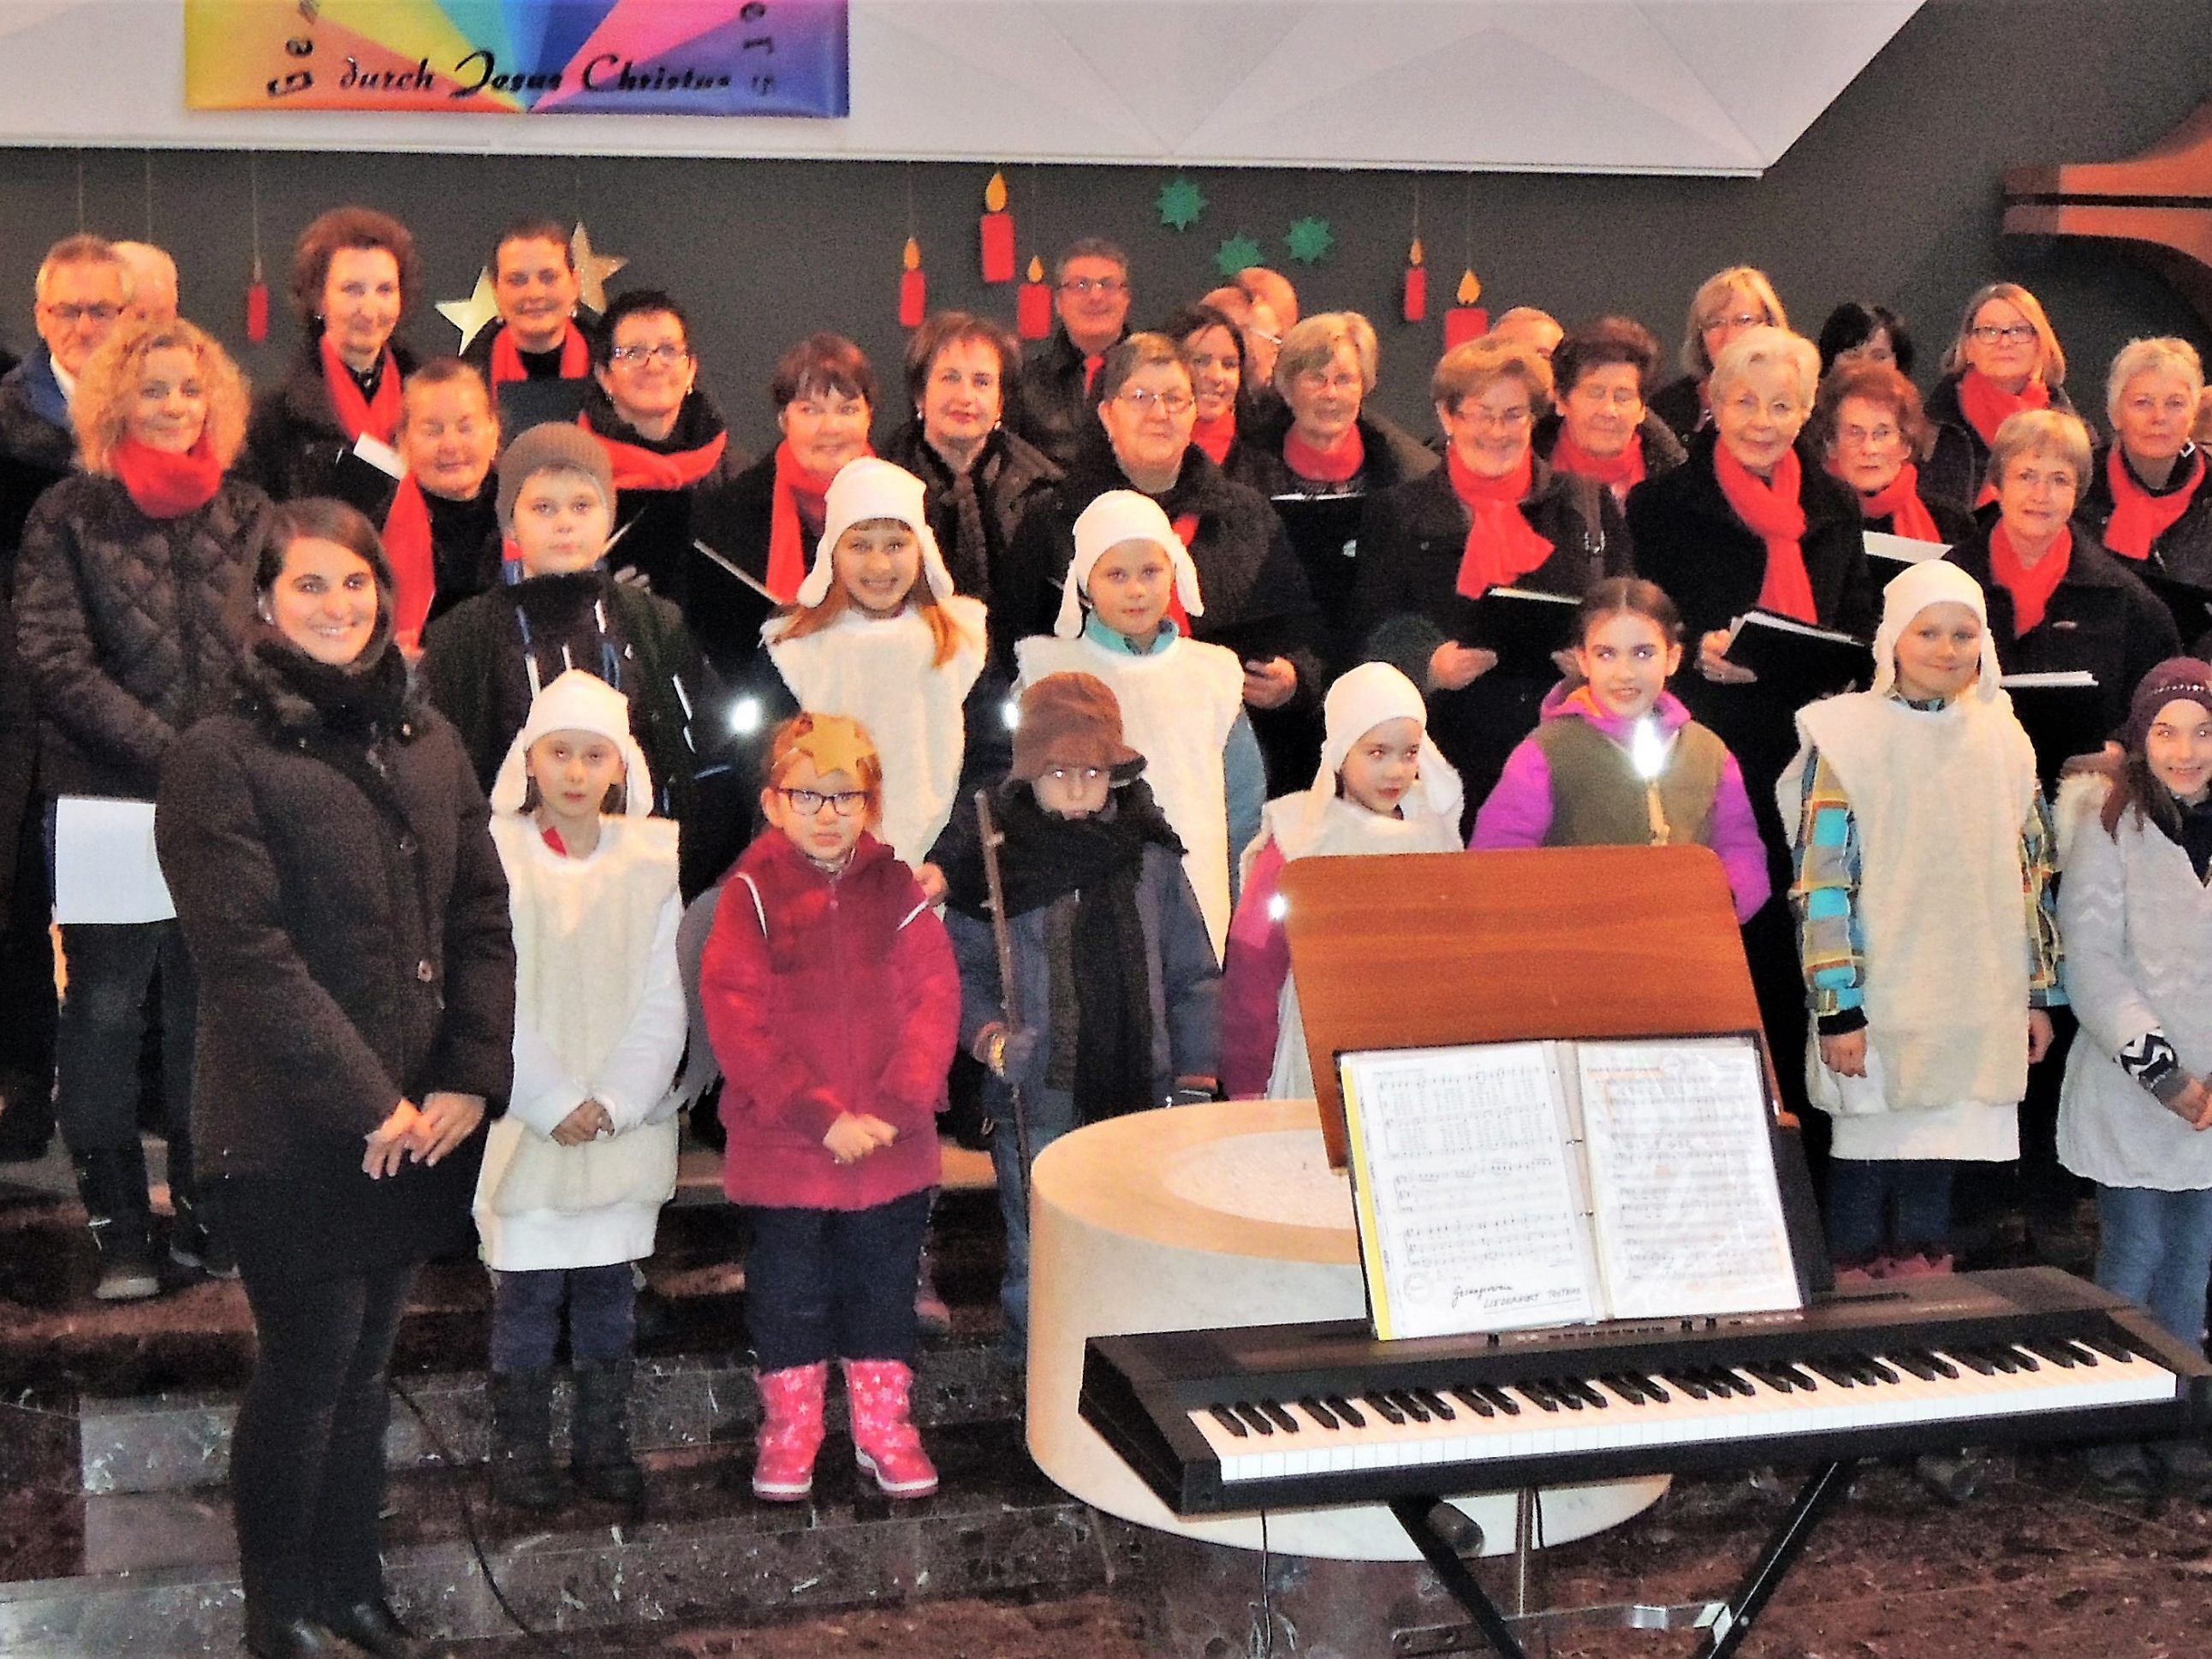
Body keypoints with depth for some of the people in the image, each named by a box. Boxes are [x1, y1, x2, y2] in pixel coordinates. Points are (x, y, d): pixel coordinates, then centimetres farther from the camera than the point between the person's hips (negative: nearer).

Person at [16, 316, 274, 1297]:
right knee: (105, 1013, 0)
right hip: (105, 802, -2)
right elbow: (54, 660, -5)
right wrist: (170, 752, -13)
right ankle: (119, 1234, 10)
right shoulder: (67, 516, 2)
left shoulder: (249, 516, 10)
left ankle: (209, 1218, 17)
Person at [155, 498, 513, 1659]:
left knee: (365, 1365, 14)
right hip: (293, 1132, -5)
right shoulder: (220, 758, -9)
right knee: (307, 1367, 2)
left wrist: (468, 1080, -3)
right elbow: (247, 954, -16)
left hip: (422, 1119, 5)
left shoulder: (425, 739, 10)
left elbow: (482, 916, 8)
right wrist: (369, 1103, -16)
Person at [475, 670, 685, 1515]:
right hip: (525, 1121, -2)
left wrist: (613, 1102, -10)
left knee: (609, 1289, 10)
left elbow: (664, 1001, 0)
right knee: (526, 1293, 2)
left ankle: (604, 1444, 20)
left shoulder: (652, 860, 3)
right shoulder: (495, 856, -4)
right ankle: (519, 1452, 14)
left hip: (625, 1120, 2)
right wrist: (553, 1104, -13)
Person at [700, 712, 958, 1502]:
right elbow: (736, 1019, -13)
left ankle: (884, 1429, 29)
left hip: (892, 1148, 2)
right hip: (780, 1151, -2)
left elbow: (935, 1000, -5)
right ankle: (788, 1433, 27)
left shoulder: (897, 890, 0)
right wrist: (820, 1116, -18)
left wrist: (894, 1108, -16)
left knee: (883, 1291, 14)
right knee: (787, 1297, 11)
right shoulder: (751, 894, -7)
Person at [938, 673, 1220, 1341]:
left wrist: (1196, 1079, 3)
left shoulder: (1151, 857, 5)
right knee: (1038, 1272, 4)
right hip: (1036, 1108, -1)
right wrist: (991, 1039, -17)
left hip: (1139, 1098, 2)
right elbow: (962, 972, 1)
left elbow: (1193, 977, 8)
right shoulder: (993, 862, 0)